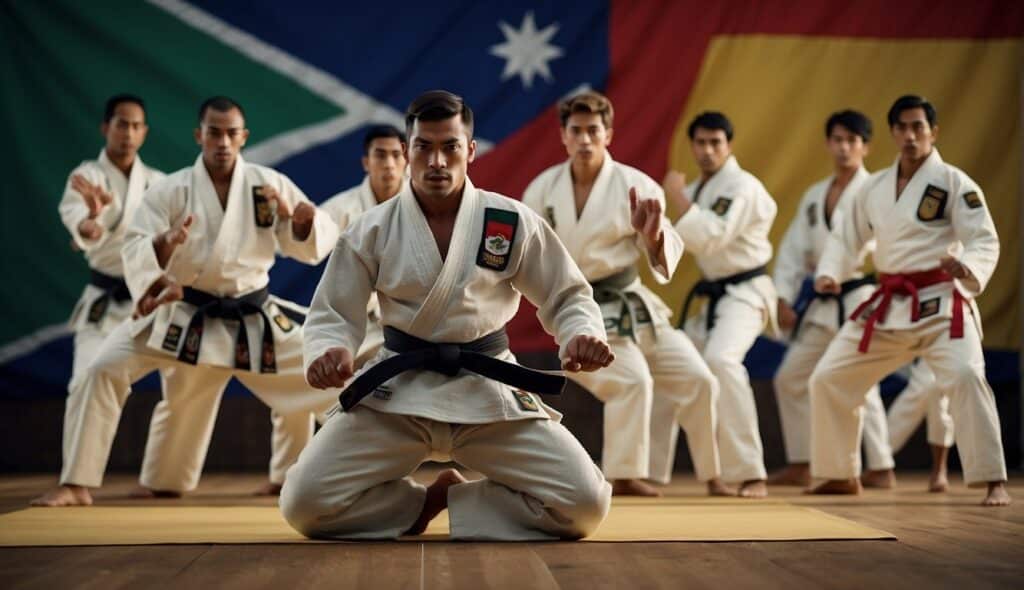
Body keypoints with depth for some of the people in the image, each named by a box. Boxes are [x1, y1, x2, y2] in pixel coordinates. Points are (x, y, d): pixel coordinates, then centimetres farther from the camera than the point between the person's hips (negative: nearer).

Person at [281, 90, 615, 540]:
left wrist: (583, 335, -19)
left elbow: (567, 297, 4)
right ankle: (424, 503, 11)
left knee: (584, 504, -15)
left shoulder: (514, 223, -5)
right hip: (395, 390, 0)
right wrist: (327, 353, -23)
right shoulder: (372, 231, -4)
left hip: (488, 390, 0)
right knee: (304, 504, -16)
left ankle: (453, 503, 8)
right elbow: (332, 314, 1)